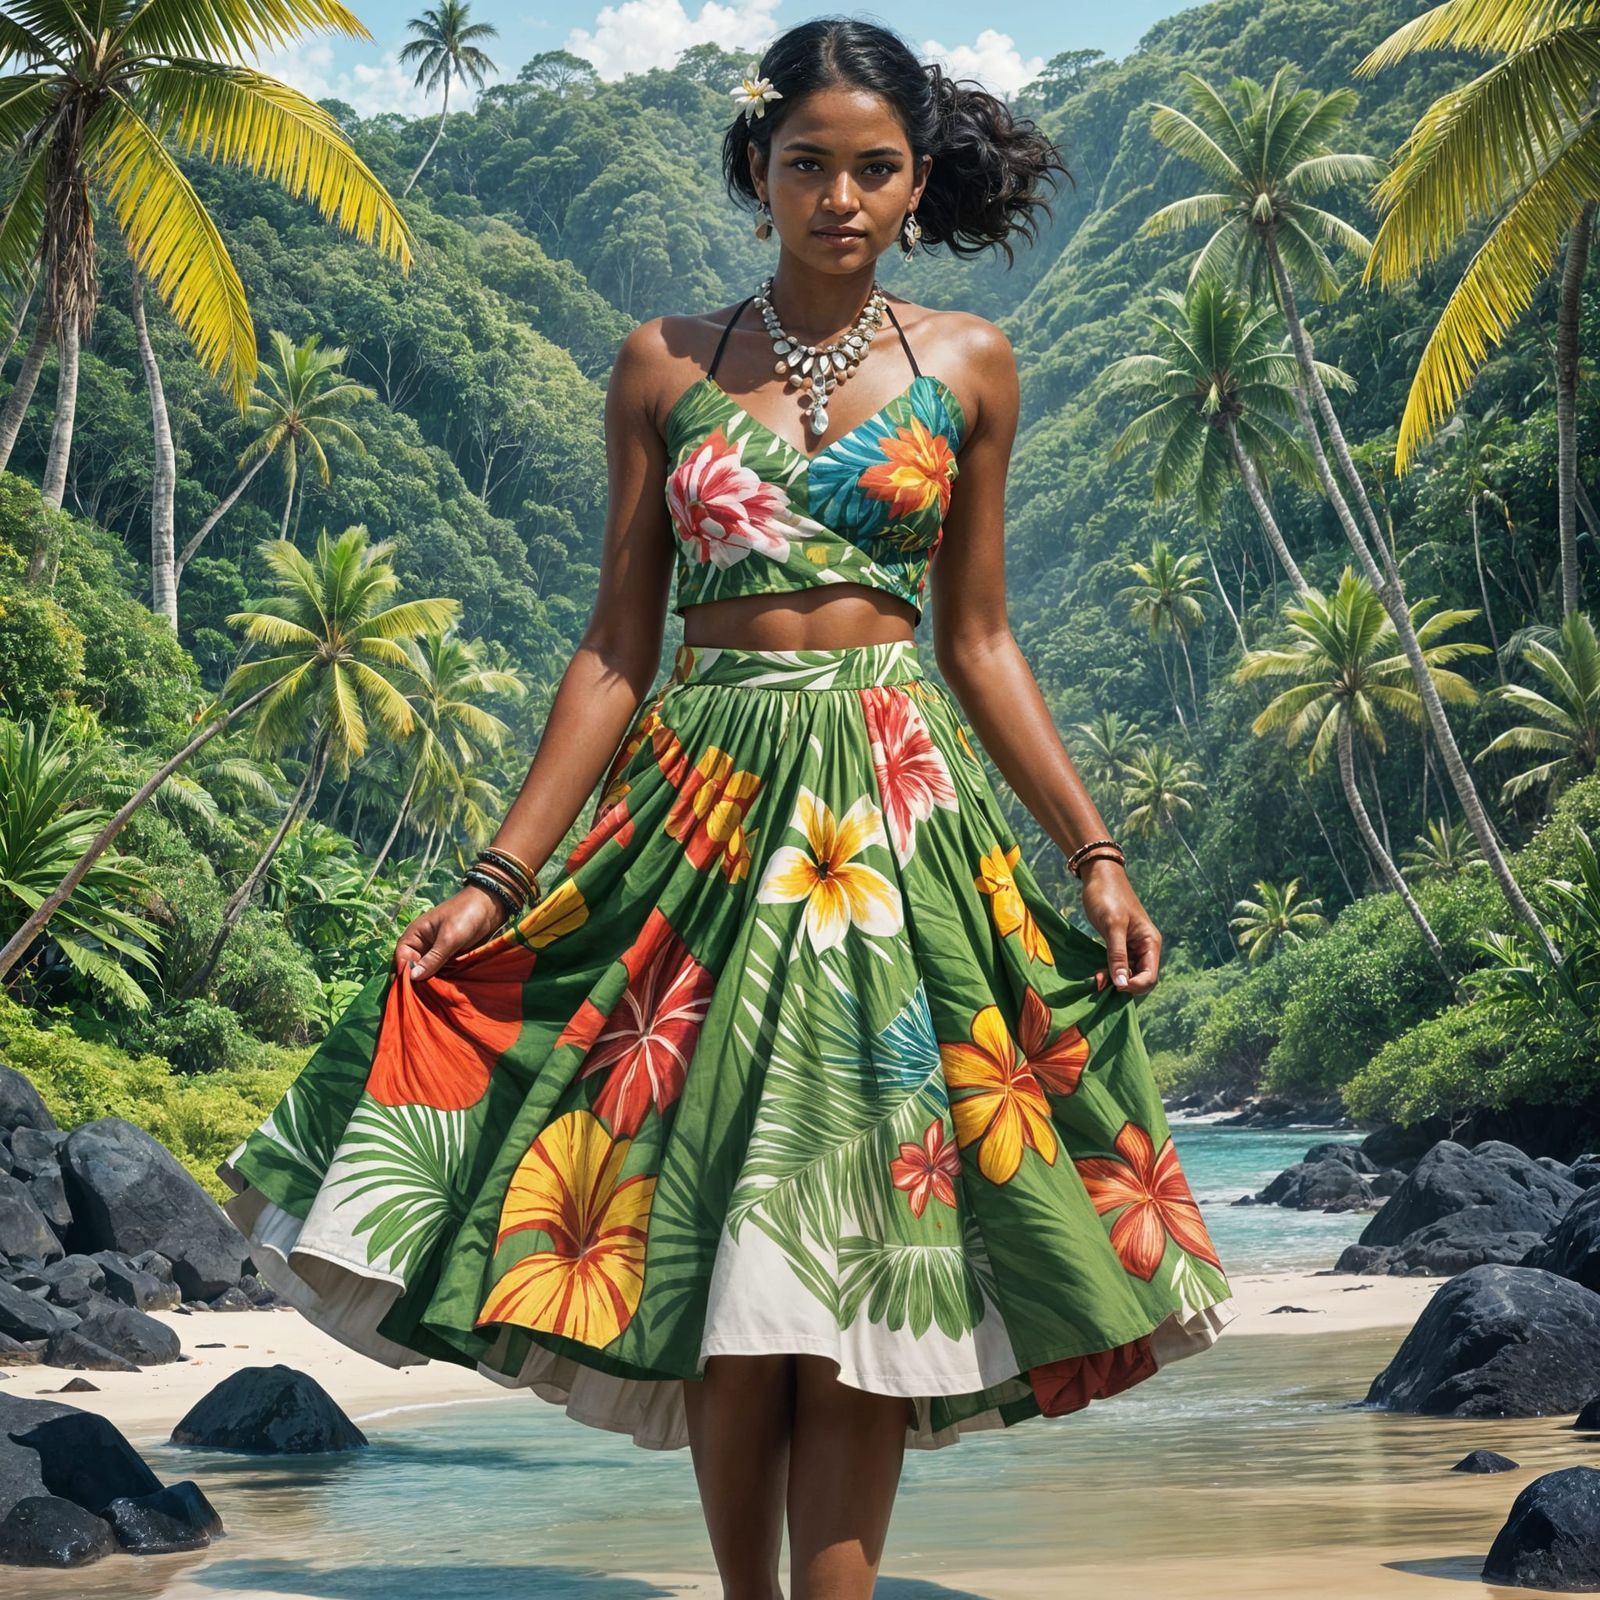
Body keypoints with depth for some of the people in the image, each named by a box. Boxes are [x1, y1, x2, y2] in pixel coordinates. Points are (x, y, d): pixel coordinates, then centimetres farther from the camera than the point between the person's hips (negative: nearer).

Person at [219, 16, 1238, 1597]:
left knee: (862, 1256, -3)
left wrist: (1095, 853, 5)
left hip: (901, 805, 0)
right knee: (721, 1279, 1)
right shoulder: (666, 365, 6)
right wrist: (498, 876, -1)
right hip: (706, 799, 0)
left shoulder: (966, 367, 7)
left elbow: (979, 644, 10)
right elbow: (616, 646, 5)